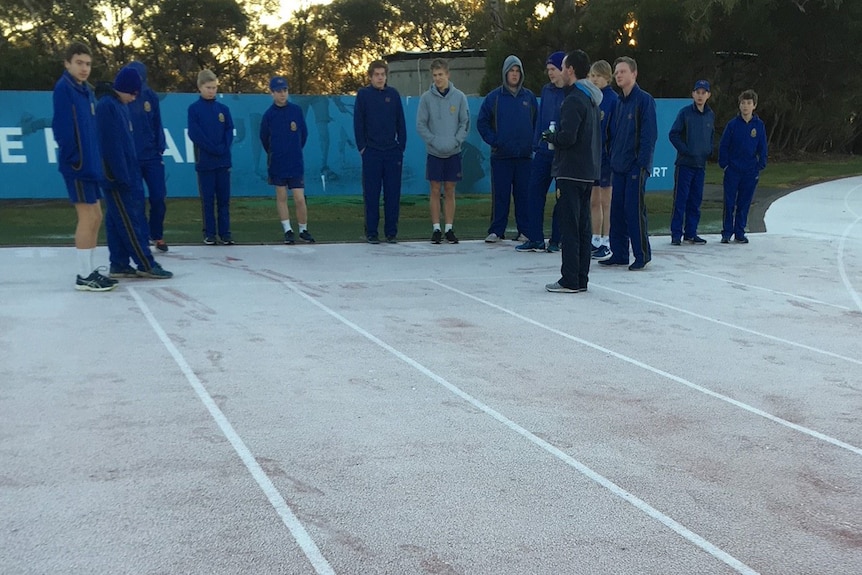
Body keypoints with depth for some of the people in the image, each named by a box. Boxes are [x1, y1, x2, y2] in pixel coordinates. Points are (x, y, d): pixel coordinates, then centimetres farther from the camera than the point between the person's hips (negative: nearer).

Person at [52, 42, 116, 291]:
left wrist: (95, 158, 9)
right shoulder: (63, 88, -11)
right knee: (88, 218, -6)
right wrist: (75, 159, -18)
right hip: (77, 164, -9)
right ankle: (84, 276, 1)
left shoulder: (86, 90, 15)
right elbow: (62, 128, -18)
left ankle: (90, 271, 20)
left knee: (95, 218, 12)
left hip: (90, 163, 9)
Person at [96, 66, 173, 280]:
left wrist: (130, 174, 18)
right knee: (129, 221, -5)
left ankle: (119, 264, 15)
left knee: (118, 221, 11)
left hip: (128, 174, 9)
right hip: (117, 176, -9)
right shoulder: (107, 106, -14)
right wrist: (120, 176, -20)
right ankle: (146, 265, -3)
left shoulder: (120, 105, 16)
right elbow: (110, 145, -19)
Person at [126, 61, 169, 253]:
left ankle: (157, 236, 19)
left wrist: (160, 149, 2)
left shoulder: (151, 97, 2)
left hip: (152, 156, 2)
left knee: (158, 197, 2)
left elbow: (157, 124, 8)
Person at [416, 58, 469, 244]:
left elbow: (465, 123, 1)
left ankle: (449, 228, 11)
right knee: (435, 191, 3)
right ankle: (436, 229, 8)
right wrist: (435, 141, -13)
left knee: (450, 192, 6)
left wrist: (455, 141, -12)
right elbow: (420, 125, -2)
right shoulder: (426, 97, -2)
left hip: (454, 152, 1)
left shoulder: (459, 96, 0)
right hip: (434, 153, 0)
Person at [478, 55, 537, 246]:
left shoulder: (529, 97, 9)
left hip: (525, 155, 2)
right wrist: (493, 141, -5)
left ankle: (525, 230, 10)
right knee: (500, 194, 1)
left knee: (524, 194, 3)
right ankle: (496, 230, 6)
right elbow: (482, 123, 5)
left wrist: (532, 142, 1)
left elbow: (537, 123, 14)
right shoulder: (494, 97, 3)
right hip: (501, 155, -1)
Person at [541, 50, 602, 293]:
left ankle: (570, 280, -3)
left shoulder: (573, 100, -15)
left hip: (570, 172, -9)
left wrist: (550, 136, -2)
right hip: (589, 170, 9)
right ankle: (581, 279, 16)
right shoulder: (593, 99, 15)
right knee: (583, 226, 11)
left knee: (569, 227, -5)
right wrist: (555, 137, 16)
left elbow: (567, 137, -22)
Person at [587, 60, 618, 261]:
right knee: (593, 201, 12)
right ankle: (596, 240, 20)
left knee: (606, 201, 0)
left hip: (606, 154, -6)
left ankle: (607, 243, 7)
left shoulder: (613, 98, -9)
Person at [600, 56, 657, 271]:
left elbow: (649, 134, -12)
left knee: (634, 209, -6)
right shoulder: (619, 103, 15)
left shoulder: (644, 100, -7)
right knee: (617, 209, 7)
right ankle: (619, 254, 14)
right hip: (618, 166, 7)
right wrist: (612, 160, 10)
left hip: (635, 166, -7)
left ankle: (642, 254, 3)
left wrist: (642, 164, -17)